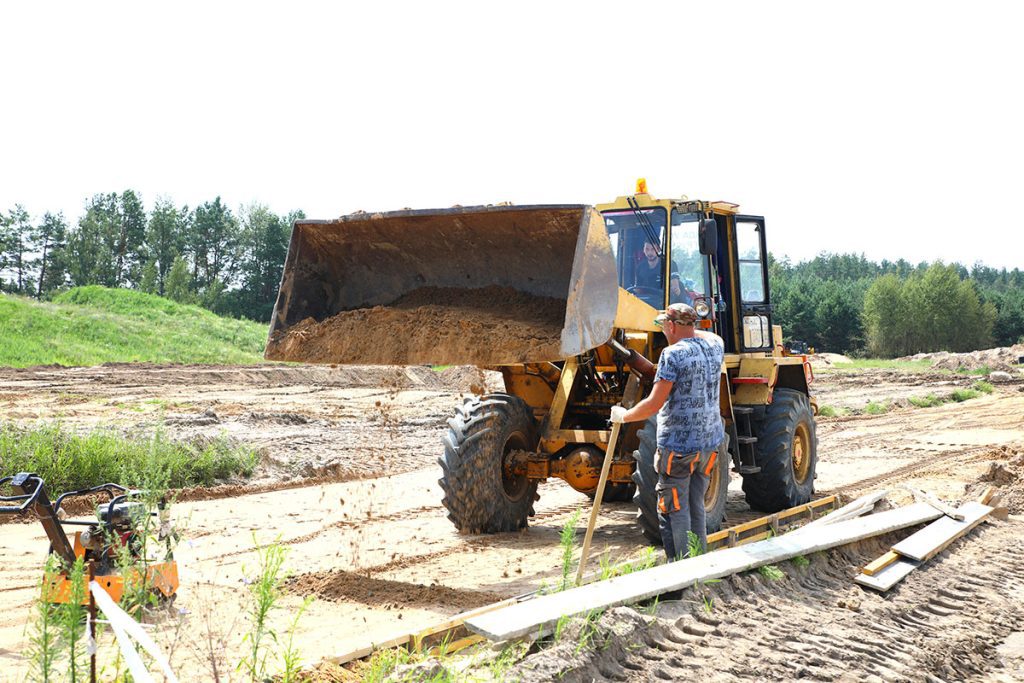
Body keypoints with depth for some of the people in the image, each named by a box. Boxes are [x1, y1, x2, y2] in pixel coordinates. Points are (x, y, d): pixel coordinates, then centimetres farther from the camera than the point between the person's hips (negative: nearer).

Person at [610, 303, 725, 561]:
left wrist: (624, 416, -5)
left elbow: (654, 404, -18)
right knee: (696, 507, 16)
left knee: (673, 511, 1)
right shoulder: (715, 345, 6)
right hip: (710, 443, 7)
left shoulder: (673, 354, -15)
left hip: (678, 445, -7)